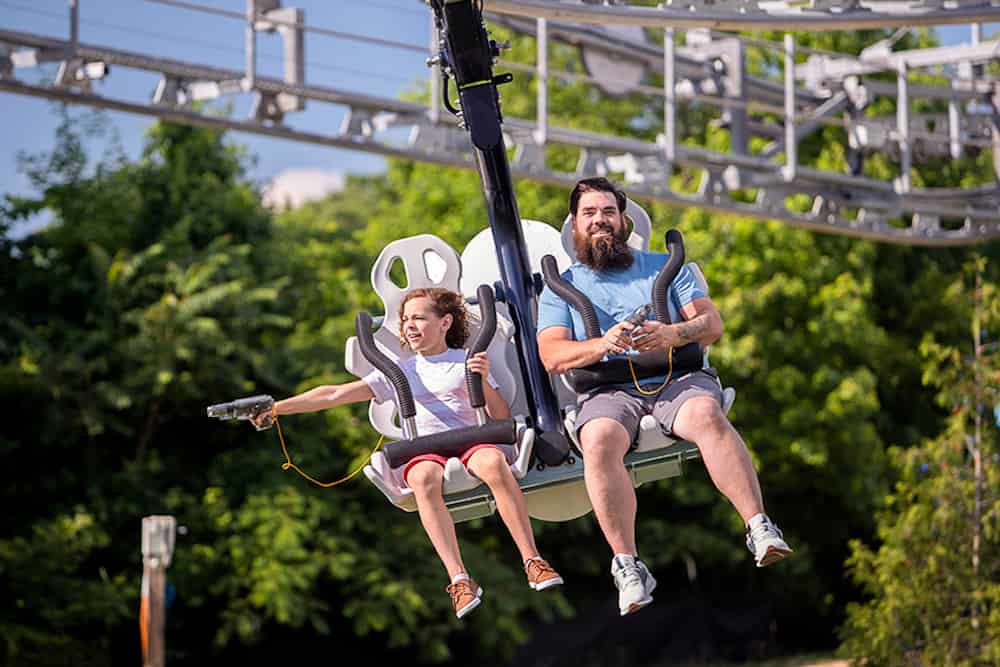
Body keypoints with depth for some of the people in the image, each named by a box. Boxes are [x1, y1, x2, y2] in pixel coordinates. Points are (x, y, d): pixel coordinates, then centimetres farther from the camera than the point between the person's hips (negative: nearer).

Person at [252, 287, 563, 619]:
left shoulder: (467, 362, 19)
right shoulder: (400, 373, 24)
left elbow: (502, 418, 10)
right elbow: (335, 394, 20)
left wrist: (483, 381, -8)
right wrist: (276, 408, 13)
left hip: (470, 440, -1)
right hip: (422, 451, 1)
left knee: (493, 462, -39)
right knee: (425, 479, -39)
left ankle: (532, 561, -38)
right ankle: (459, 580, -48)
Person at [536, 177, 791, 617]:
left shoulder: (663, 267, 24)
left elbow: (712, 323, 11)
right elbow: (552, 356, 5)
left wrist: (674, 334, -13)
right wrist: (602, 345, -16)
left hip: (678, 378, 0)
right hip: (608, 393, 0)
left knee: (706, 414, -37)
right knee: (599, 441, -37)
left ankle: (759, 527, -43)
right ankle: (626, 566, -40)